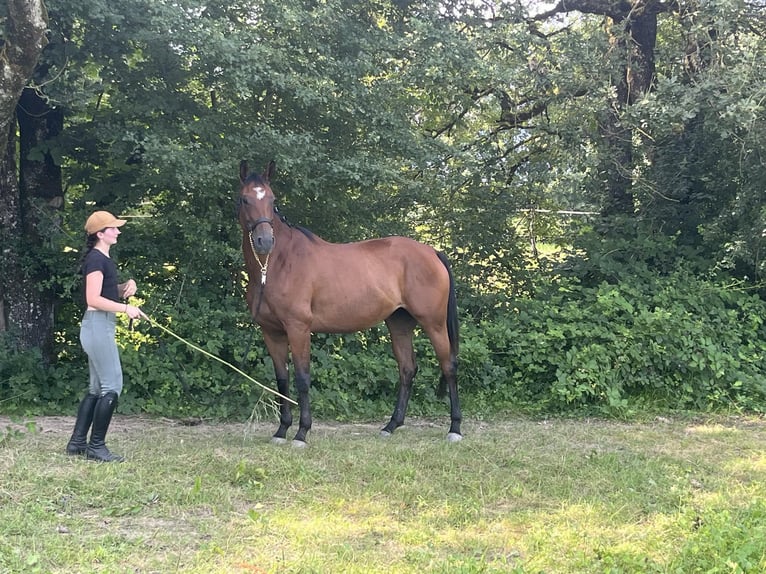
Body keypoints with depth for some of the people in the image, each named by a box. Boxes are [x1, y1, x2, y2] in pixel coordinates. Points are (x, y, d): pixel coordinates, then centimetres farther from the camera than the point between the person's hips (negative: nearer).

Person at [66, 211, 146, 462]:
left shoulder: (104, 259, 16)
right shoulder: (95, 259, -13)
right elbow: (93, 299, -20)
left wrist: (126, 286, 4)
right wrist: (125, 308, -23)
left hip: (102, 327, 10)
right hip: (97, 325, -10)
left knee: (97, 388, 13)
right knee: (112, 386, -9)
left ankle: (77, 442, 16)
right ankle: (96, 446, -6)